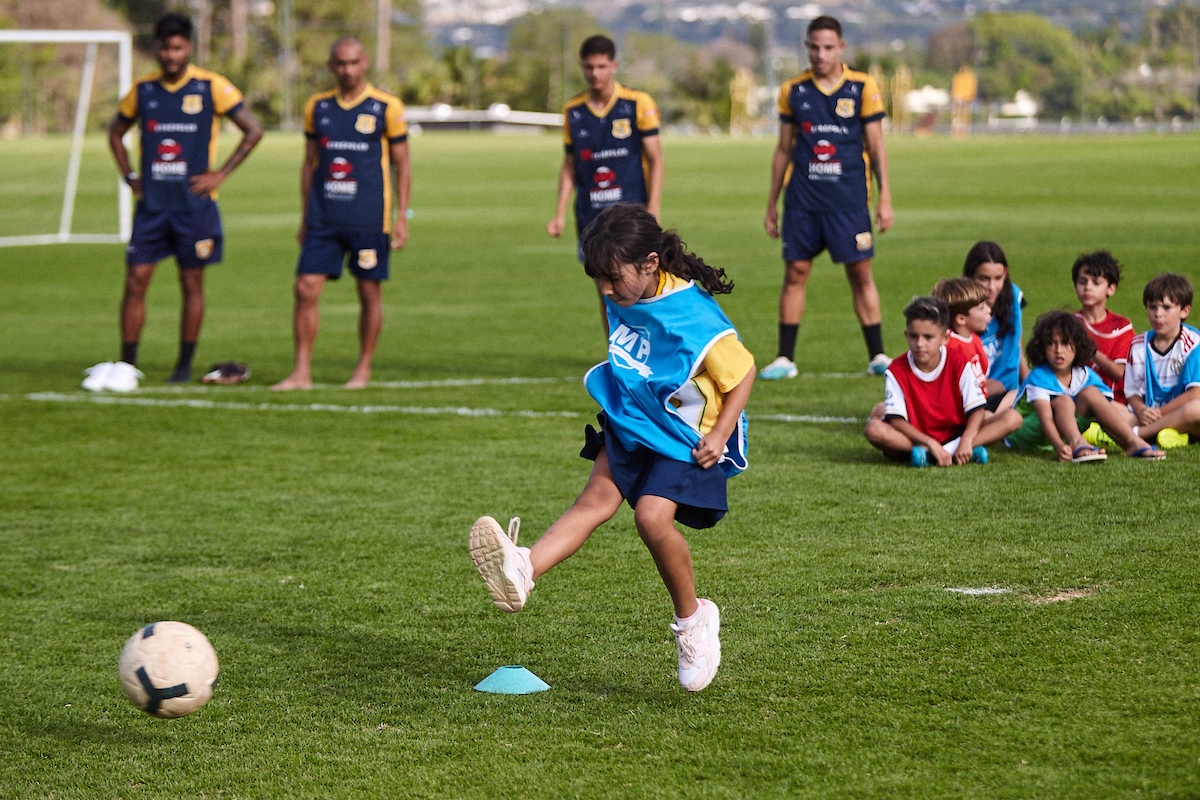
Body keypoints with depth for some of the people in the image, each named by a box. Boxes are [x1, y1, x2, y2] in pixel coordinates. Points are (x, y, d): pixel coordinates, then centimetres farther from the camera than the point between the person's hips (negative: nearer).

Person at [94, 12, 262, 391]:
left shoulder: (211, 87, -5)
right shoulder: (143, 89, 6)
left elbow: (254, 130, -3)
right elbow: (116, 132, 22)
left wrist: (220, 174, -7)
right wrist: (130, 176, 10)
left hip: (194, 202, -3)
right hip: (152, 203, 3)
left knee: (192, 284, 4)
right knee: (135, 281, -3)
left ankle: (184, 366, 13)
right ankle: (126, 366, 2)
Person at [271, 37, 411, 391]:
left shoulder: (386, 107, -3)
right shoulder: (317, 106, 8)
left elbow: (402, 165, 2)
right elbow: (310, 163, 15)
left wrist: (401, 216, -4)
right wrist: (304, 218, 13)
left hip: (369, 220, -3)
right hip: (323, 218, 3)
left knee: (369, 292, 3)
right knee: (306, 289, -5)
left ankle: (363, 369, 16)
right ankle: (301, 372, -1)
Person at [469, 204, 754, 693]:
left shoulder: (694, 319, -29)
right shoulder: (625, 294, -6)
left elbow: (742, 372, -18)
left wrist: (719, 436, -21)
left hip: (686, 436, -6)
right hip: (632, 419, 7)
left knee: (652, 515, -23)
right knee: (597, 497, -12)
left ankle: (692, 620, -2)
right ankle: (522, 571, -36)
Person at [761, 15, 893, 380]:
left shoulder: (862, 88, 0)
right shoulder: (793, 91, 6)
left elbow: (876, 147, 3)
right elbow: (784, 150, 13)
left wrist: (884, 198, -3)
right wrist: (772, 204, 13)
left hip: (849, 199, -2)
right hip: (802, 199, 2)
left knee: (860, 272, -1)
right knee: (795, 272, 0)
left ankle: (877, 355, 7)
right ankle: (785, 358, 5)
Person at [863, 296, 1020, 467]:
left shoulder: (958, 362, -8)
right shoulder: (897, 370, -11)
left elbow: (976, 410, -11)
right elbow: (896, 420, -17)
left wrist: (966, 441, -29)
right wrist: (931, 444, -30)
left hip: (956, 435, 2)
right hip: (917, 438, -2)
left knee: (1012, 418, -19)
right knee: (873, 429, -30)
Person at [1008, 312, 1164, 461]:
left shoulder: (1084, 375, -6)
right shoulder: (1039, 377, -22)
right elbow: (1045, 417, -36)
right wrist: (1058, 446, -54)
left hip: (1064, 430, 5)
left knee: (1090, 393, -13)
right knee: (1062, 400, -29)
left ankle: (1133, 442, -22)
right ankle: (1077, 444, -56)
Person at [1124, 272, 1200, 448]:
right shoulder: (1139, 345, 9)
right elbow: (1133, 392, 8)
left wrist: (1159, 412, -15)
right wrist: (1142, 412, -15)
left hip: (1182, 417, -3)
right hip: (1149, 414, 3)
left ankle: (1135, 433, -32)